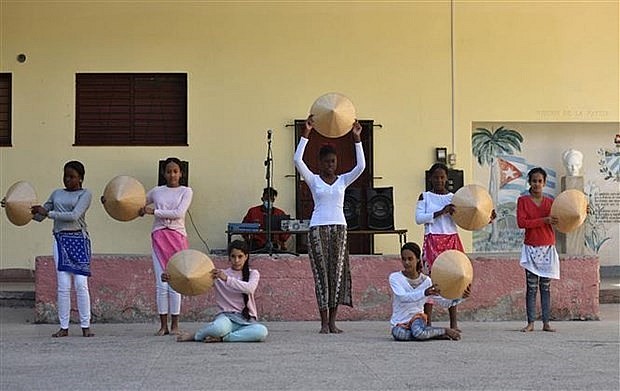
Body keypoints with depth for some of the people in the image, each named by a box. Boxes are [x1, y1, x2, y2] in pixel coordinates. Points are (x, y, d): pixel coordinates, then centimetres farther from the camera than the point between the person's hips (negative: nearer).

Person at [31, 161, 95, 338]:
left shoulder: (85, 194, 1)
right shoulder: (56, 194, 16)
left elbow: (74, 216, -13)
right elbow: (39, 216, 19)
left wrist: (48, 213, -12)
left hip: (79, 239, -3)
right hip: (60, 240, 4)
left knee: (81, 284, -7)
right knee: (63, 286, 0)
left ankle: (85, 326, -2)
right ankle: (64, 327, 2)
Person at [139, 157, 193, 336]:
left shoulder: (186, 191, 5)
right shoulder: (156, 191, 13)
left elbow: (178, 213, -9)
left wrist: (154, 211, -10)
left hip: (177, 237, -2)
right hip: (159, 237, 2)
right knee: (161, 284, -2)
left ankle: (175, 324, 5)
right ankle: (163, 324, 3)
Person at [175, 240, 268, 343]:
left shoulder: (253, 273, 8)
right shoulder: (218, 274, 9)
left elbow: (249, 288, -15)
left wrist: (227, 279, -27)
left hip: (246, 320, 1)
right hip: (226, 316, -1)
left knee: (262, 331, -36)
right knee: (219, 327, -40)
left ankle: (220, 338, -28)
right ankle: (195, 335, -10)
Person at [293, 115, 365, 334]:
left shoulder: (343, 180, 10)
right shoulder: (313, 180, 5)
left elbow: (361, 166, -6)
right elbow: (298, 160, -10)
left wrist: (357, 138, -12)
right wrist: (305, 134, -17)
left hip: (339, 228, 2)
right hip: (318, 228, -2)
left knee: (338, 272, 0)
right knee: (321, 273, -4)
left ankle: (333, 321, 7)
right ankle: (324, 322, -1)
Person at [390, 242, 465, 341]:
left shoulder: (426, 281, 0)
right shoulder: (395, 277, -9)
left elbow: (445, 302, -1)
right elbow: (403, 297, -28)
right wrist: (424, 293, -46)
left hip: (418, 319, 0)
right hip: (400, 324, 0)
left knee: (419, 332, -38)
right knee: (400, 334, -37)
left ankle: (445, 331, -8)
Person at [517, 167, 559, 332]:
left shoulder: (550, 202, 9)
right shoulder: (523, 200, 0)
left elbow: (559, 221, 3)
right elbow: (521, 222, -12)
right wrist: (544, 220, -19)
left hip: (548, 249, 2)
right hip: (531, 249, -2)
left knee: (545, 287, 4)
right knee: (531, 287, -3)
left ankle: (546, 323, 5)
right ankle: (530, 323, 1)